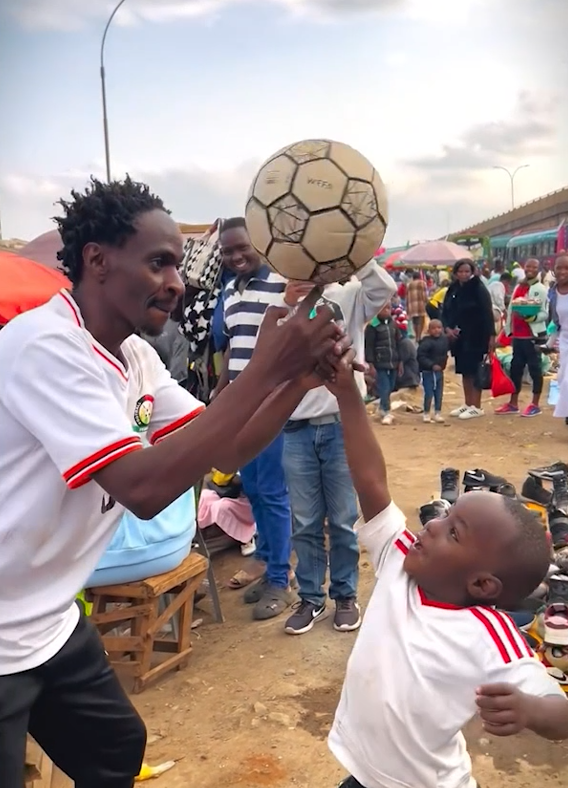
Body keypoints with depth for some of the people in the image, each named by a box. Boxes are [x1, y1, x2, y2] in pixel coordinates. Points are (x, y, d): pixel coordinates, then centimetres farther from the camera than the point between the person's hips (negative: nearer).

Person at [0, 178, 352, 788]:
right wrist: (264, 370, -32)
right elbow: (143, 488, -34)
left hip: (50, 623, 8)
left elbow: (226, 453, 1)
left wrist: (300, 378, -15)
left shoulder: (135, 358, 2)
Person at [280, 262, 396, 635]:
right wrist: (285, 307, -15)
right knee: (305, 523, 10)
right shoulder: (284, 306, 7)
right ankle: (311, 598, 24)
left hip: (343, 426, -2)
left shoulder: (349, 297, 2)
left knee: (344, 520, 10)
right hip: (298, 430, 2)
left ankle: (346, 595, 26)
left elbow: (386, 287, -16)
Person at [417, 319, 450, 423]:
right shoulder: (426, 342, -18)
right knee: (429, 394, 0)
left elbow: (447, 349, 21)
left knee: (439, 394, 11)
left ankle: (438, 413, 23)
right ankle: (426, 414, 15)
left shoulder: (445, 339, 0)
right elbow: (421, 356, -21)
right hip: (428, 372, -5)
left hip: (439, 371, 5)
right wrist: (432, 365, -23)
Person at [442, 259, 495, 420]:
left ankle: (476, 407, 4)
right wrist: (448, 328, -6)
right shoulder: (453, 289, 8)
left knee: (474, 371, -3)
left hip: (475, 337, -6)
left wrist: (491, 335, -17)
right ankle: (467, 404, 21)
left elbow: (487, 313, -12)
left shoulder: (479, 289, -9)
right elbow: (445, 312, 12)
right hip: (458, 337, 6)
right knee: (464, 371, 12)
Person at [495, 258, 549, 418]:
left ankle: (535, 405, 8)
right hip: (517, 335, 7)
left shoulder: (541, 289, -7)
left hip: (533, 336, -7)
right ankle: (513, 404, 20)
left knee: (535, 369, 1)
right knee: (515, 368, 11)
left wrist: (533, 318, -31)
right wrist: (508, 330, 15)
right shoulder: (518, 287, 14)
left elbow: (545, 313, -13)